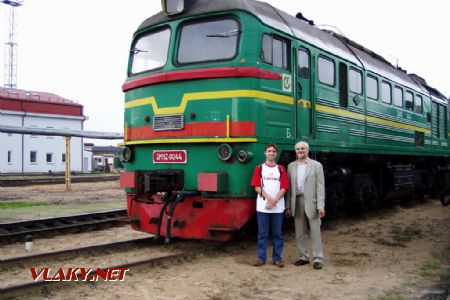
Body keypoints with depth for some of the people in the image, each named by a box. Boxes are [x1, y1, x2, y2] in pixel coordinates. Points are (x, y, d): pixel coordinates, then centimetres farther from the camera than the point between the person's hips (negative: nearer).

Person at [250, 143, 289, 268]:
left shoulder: (281, 169, 8)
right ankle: (261, 258, 10)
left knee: (277, 233, 7)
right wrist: (269, 198, -14)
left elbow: (284, 188, 0)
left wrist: (275, 201, -13)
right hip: (263, 206, -1)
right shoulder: (259, 168, 5)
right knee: (262, 233, 4)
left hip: (278, 207, 1)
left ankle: (277, 258, 14)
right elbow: (257, 187, -3)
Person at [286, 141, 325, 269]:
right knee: (299, 232, 9)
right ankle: (304, 257, 21)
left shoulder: (316, 165, 0)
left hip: (311, 202, -4)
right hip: (297, 202, 4)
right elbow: (289, 187, 9)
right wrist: (288, 206, 6)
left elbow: (320, 186, -5)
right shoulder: (291, 166, 10)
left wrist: (320, 206, -13)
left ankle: (318, 259, 6)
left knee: (315, 231, 0)